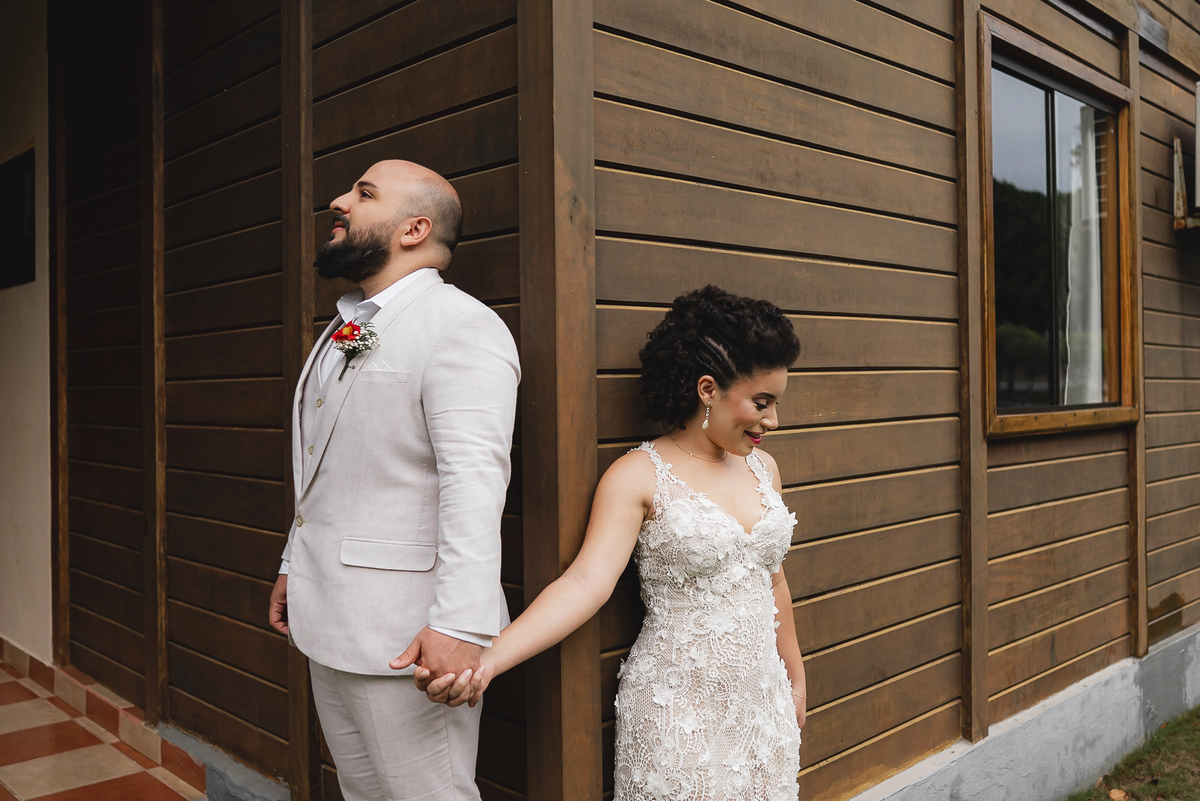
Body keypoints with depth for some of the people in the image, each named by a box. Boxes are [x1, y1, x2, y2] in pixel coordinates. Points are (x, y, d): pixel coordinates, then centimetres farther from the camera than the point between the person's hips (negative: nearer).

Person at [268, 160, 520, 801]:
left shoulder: (462, 326, -14)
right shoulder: (343, 331, 16)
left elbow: (473, 485, -23)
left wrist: (461, 625, -28)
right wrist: (294, 566, 23)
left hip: (406, 634, -9)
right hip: (328, 624, 9)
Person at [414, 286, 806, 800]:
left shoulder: (762, 467, 5)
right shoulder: (638, 477, -14)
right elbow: (587, 582, -25)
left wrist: (795, 679, 20)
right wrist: (486, 660, -38)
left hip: (763, 706, 6)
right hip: (679, 714, -6)